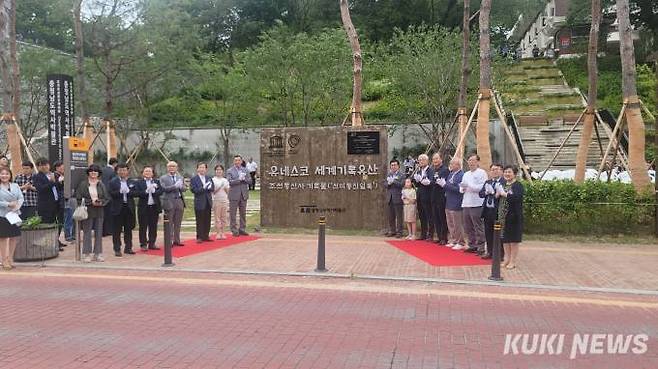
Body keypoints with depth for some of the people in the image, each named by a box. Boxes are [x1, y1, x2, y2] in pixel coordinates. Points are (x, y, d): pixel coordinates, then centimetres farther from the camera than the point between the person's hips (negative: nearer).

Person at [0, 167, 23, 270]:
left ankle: (10, 258, 23)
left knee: (14, 236, 8)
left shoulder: (15, 186, 8)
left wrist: (17, 205, -13)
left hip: (14, 214, 4)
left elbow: (21, 198, 5)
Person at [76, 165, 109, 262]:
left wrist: (101, 202, -10)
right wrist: (91, 202, -13)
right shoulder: (83, 184, -1)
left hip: (99, 211, 3)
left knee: (99, 233, 6)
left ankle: (98, 253, 13)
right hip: (87, 211, -3)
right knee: (87, 233, -1)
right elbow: (79, 198, -5)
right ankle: (86, 254, 5)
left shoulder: (101, 185, 9)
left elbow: (107, 198, 10)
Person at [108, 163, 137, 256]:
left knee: (129, 228, 11)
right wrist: (120, 191, -24)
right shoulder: (113, 181, 0)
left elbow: (135, 192, 2)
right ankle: (117, 249, 7)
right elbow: (111, 194, -11)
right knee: (117, 229, 1)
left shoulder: (132, 182, 10)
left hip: (129, 207, 4)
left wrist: (128, 191, -15)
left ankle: (128, 248, 21)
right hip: (118, 208, -3)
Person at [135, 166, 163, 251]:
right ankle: (143, 244, 9)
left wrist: (154, 191, -20)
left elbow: (160, 191, -3)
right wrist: (146, 191, -22)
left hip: (154, 207, 3)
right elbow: (137, 193, -11)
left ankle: (152, 243, 17)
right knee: (143, 227, 2)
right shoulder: (139, 182, 1)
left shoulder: (156, 181, 10)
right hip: (143, 207, -3)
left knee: (153, 227, 8)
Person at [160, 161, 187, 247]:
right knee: (169, 223, -1)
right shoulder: (163, 178, 1)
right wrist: (175, 186, -21)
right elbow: (164, 188, -13)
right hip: (169, 202, -4)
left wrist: (180, 186, -16)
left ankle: (177, 240, 17)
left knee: (178, 223, 9)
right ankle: (170, 241, 5)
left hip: (179, 201, 4)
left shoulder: (180, 177, 14)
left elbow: (185, 188, 6)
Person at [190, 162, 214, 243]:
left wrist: (208, 187, -15)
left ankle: (206, 236, 17)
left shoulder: (209, 178, 13)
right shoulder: (193, 179, -2)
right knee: (200, 221, -1)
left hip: (208, 202, 5)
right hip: (199, 202, -5)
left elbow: (213, 188, 6)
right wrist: (203, 188, -22)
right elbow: (194, 190, -13)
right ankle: (199, 237, 5)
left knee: (207, 220, 9)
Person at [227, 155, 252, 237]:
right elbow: (230, 182, -13)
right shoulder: (230, 171, -2)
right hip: (234, 195, -4)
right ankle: (234, 230, 6)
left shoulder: (245, 170, 11)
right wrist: (239, 179, -19)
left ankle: (242, 229, 19)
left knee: (243, 213, 10)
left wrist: (244, 179, -13)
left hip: (243, 195, 4)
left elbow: (250, 180, 5)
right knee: (233, 214, 0)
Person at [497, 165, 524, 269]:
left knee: (514, 239, 3)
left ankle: (512, 261, 10)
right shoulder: (502, 185, 13)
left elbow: (517, 197, -25)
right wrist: (497, 194, -6)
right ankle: (506, 259, 24)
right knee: (505, 239, 12)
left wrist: (504, 194, -19)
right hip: (503, 216, 6)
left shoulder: (518, 185, -8)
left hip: (513, 216, -6)